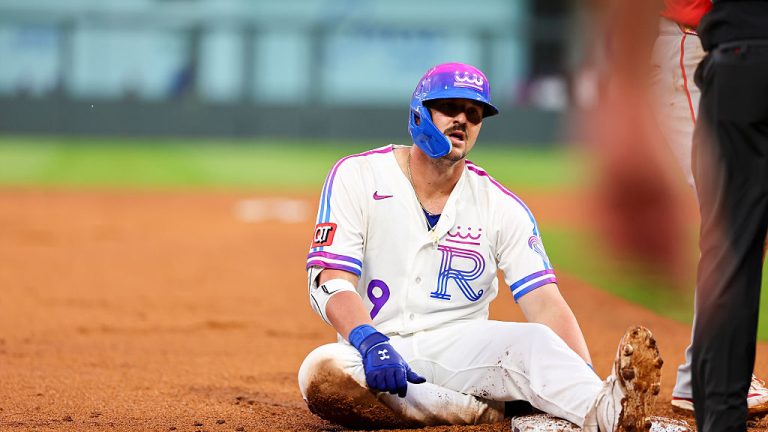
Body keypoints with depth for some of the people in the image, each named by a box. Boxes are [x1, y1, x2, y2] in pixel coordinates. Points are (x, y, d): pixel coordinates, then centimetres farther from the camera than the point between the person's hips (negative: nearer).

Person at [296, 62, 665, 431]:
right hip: (369, 349, -1)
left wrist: (588, 379, -25)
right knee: (322, 372, -36)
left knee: (531, 341, -30)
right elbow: (332, 283, -10)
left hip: (461, 351, 1)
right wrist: (372, 345, -31)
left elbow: (545, 305, -6)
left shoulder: (501, 207, 5)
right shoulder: (356, 177, 1)